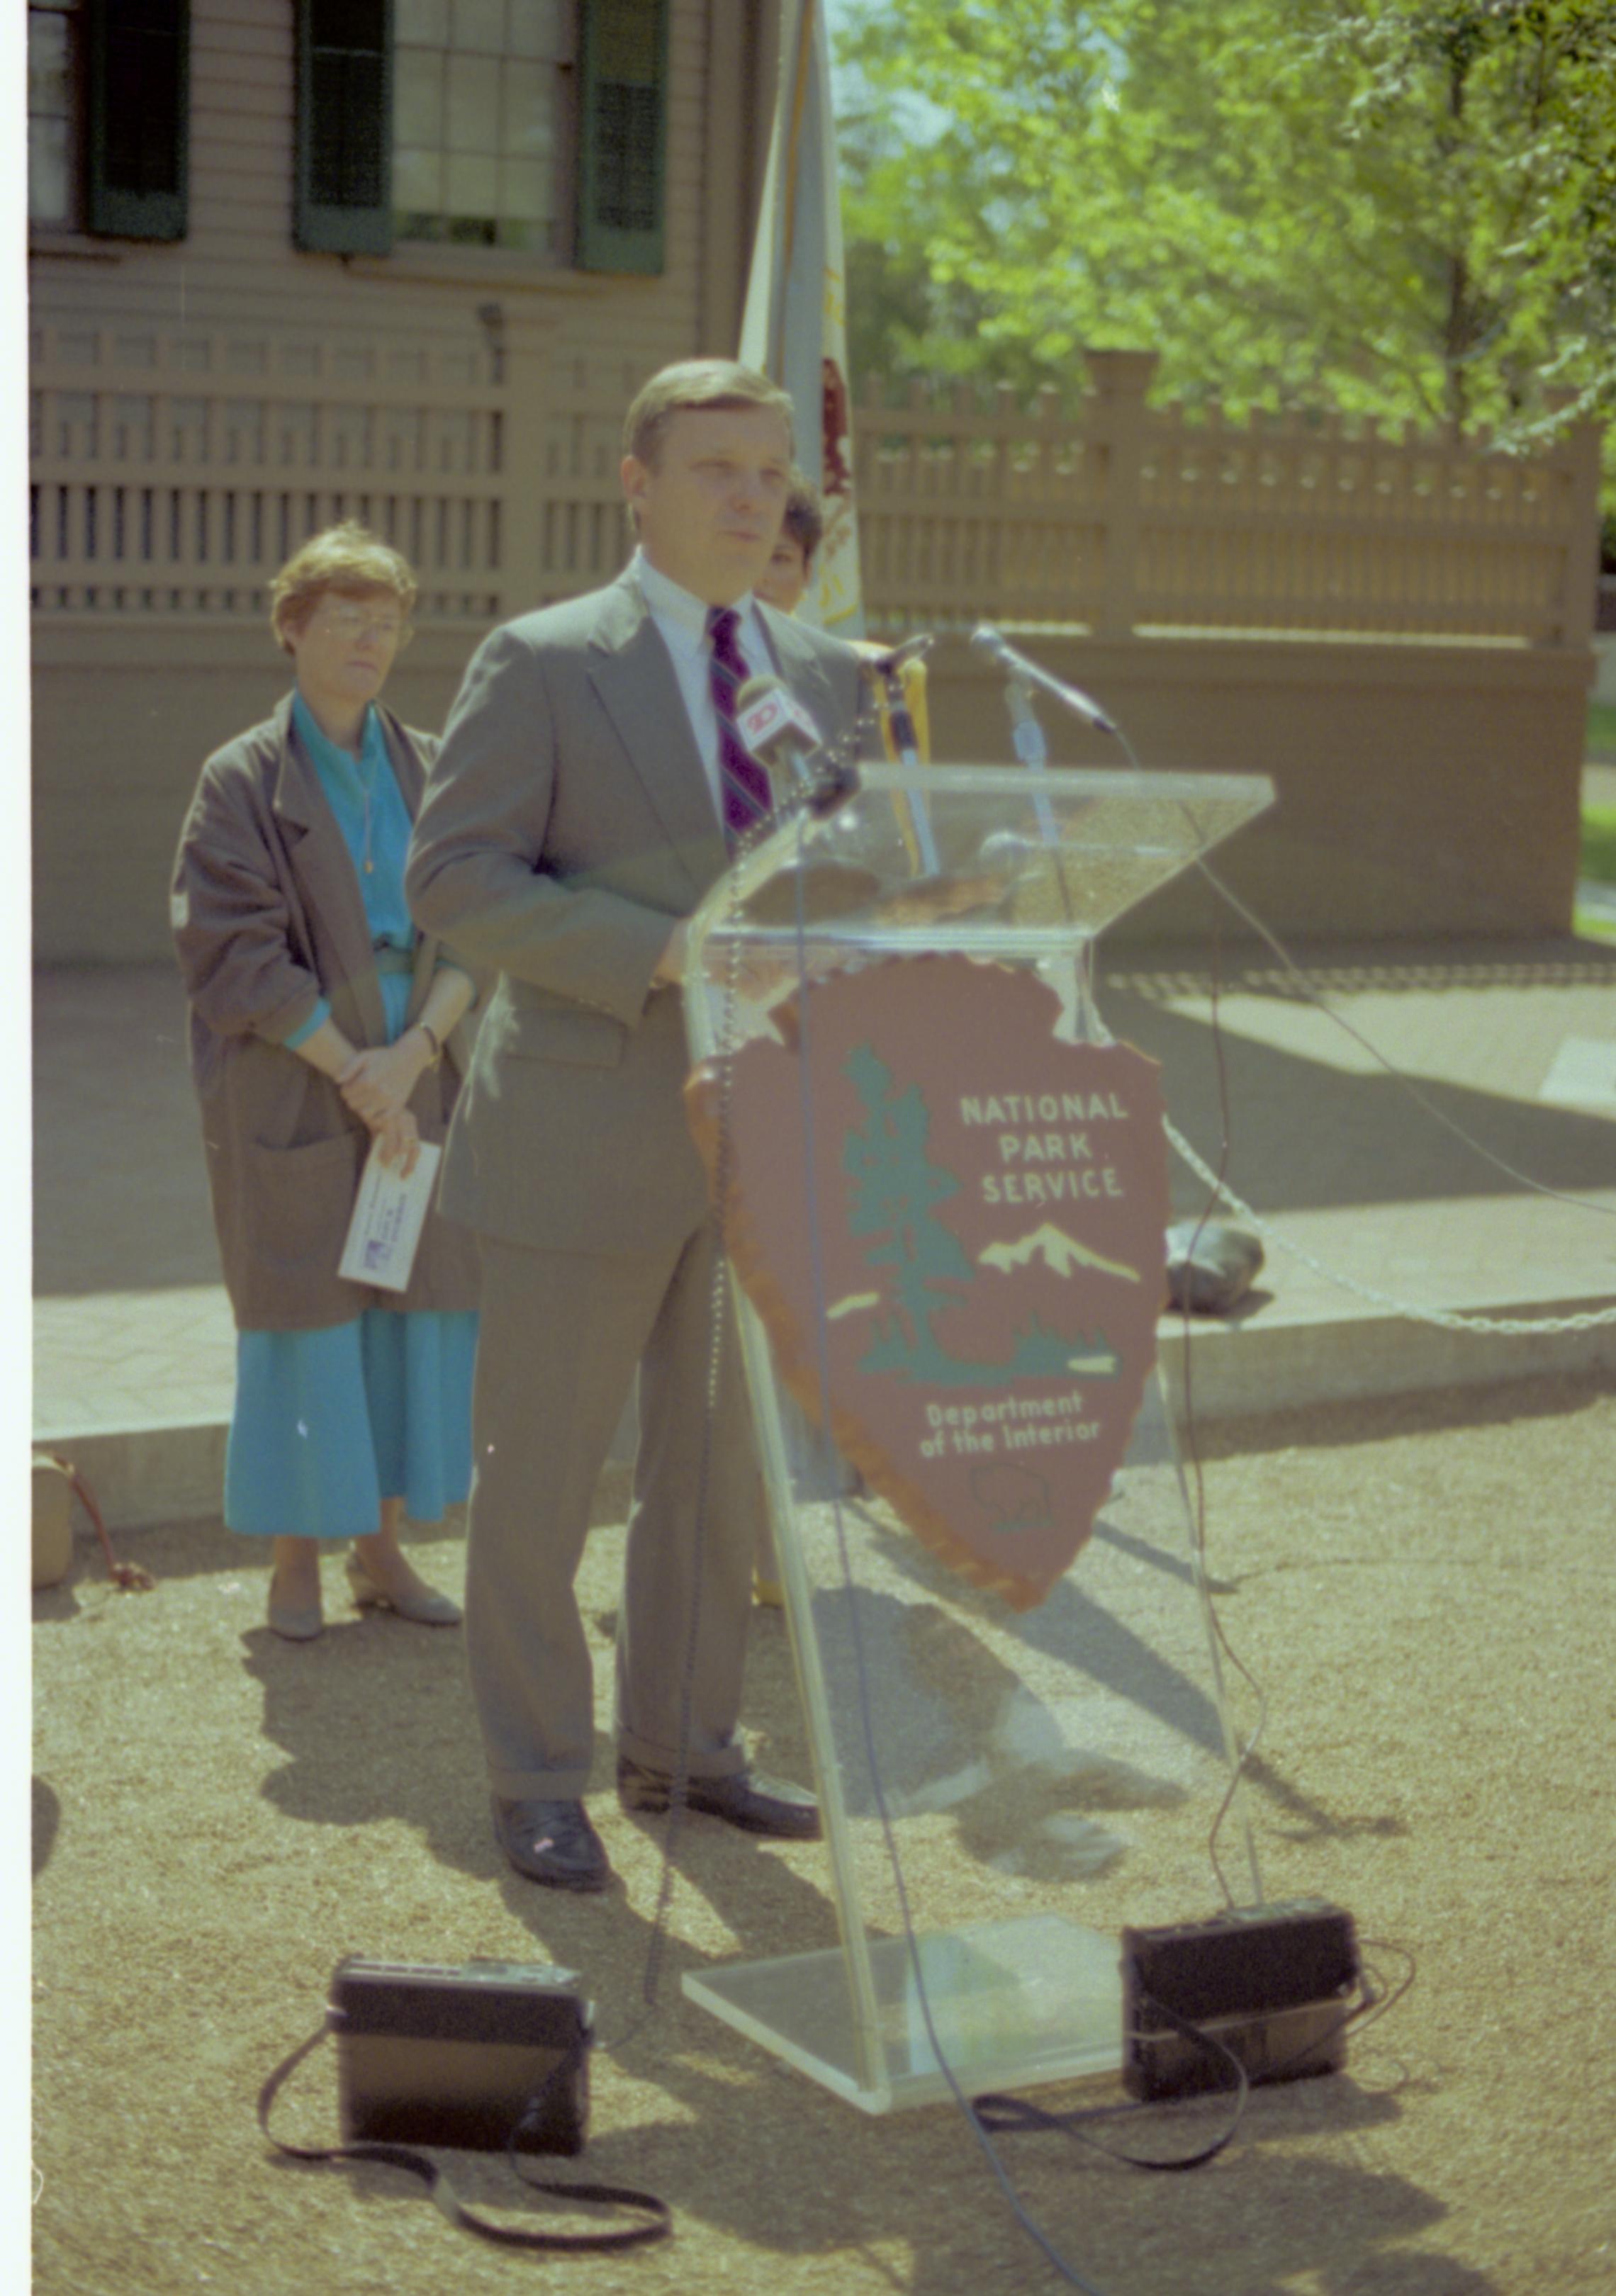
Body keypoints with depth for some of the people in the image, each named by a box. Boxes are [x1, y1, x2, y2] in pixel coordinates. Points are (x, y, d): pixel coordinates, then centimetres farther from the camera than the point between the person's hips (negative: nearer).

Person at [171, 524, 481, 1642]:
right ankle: (296, 1560, 12)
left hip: (419, 1082, 4)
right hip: (289, 1091, -4)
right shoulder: (244, 779, -2)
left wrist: (415, 1049, -13)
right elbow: (236, 950, -10)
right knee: (305, 1317, 0)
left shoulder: (434, 771, 9)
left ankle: (382, 1546, 18)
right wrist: (352, 1070, -15)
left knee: (416, 1312, 5)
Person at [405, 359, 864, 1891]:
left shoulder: (825, 677, 10)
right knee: (538, 1469, 3)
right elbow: (453, 879, -13)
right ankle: (537, 1781, 16)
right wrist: (664, 954, -23)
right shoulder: (540, 664, -6)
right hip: (585, 1141, -5)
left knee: (717, 1464, 13)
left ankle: (682, 1748, 28)